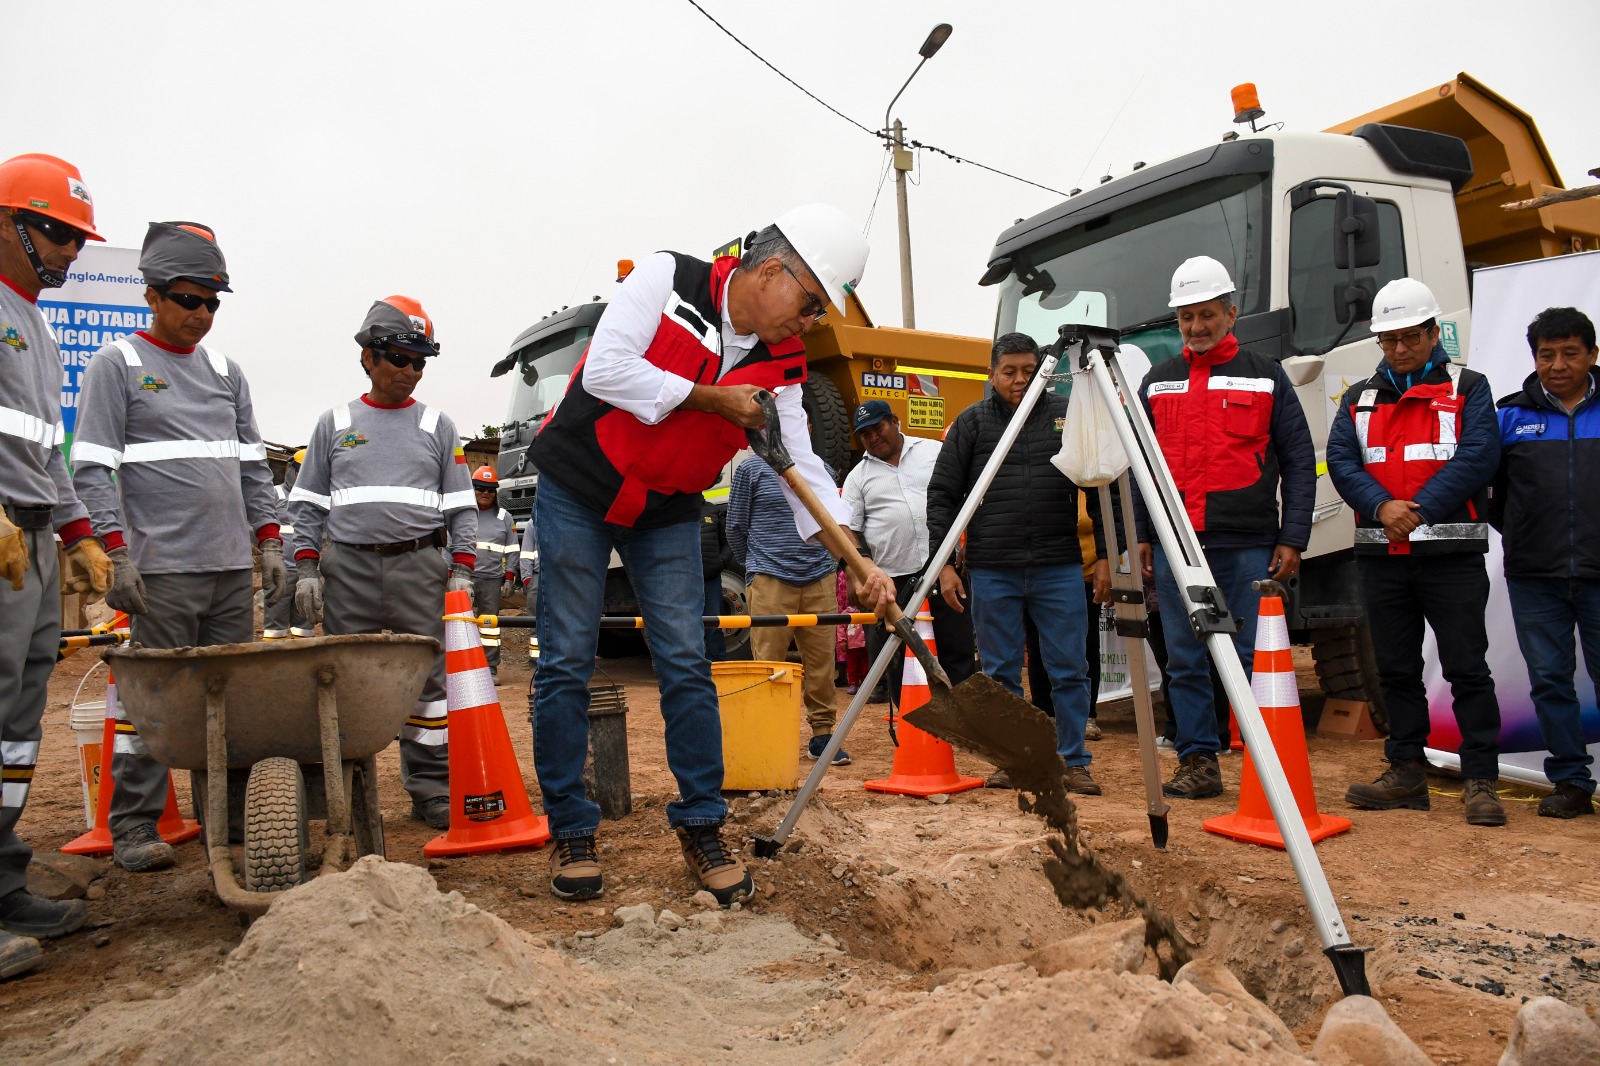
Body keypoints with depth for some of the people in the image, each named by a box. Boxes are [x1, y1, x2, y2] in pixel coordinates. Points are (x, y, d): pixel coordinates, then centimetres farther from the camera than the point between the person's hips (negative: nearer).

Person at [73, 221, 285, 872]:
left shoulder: (226, 372, 18)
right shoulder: (117, 364, 3)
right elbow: (92, 468, -4)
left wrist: (269, 543, 11)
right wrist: (117, 553, -13)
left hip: (234, 568, 5)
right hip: (162, 568, -5)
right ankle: (133, 826, 7)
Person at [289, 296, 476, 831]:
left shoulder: (437, 426, 11)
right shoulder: (335, 423, 13)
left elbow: (461, 506, 10)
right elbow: (308, 502, 13)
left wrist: (462, 571, 0)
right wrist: (306, 568, 3)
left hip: (419, 565, -1)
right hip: (349, 566, 1)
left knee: (429, 677, -2)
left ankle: (432, 789, 5)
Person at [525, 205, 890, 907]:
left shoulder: (779, 366, -2)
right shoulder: (668, 278, -13)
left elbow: (801, 467, -6)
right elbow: (606, 369, -23)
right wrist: (711, 398, -20)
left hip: (667, 513, 4)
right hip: (579, 488, -3)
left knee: (687, 665, -1)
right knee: (566, 664, 0)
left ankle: (701, 829, 11)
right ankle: (571, 832, 12)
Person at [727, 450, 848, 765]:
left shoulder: (822, 470, 14)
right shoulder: (752, 469, 3)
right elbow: (736, 528, 7)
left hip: (819, 582, 3)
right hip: (770, 584, -3)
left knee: (822, 662, 4)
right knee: (769, 664, -2)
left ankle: (822, 733, 14)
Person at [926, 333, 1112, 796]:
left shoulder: (1067, 415, 7)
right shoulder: (971, 422, 5)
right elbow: (942, 495, 4)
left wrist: (1107, 554, 5)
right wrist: (944, 563, -4)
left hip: (1059, 567, 0)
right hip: (992, 570, 0)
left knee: (1069, 670, 4)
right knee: (1000, 672, 7)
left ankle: (1075, 762, 16)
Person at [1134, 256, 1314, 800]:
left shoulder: (1265, 375, 7)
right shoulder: (1159, 381, 14)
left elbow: (1298, 463, 4)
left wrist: (1292, 539, -4)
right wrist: (1141, 535, 7)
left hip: (1247, 546, -2)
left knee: (1253, 659, 1)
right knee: (1184, 661, 5)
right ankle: (1198, 764, 14)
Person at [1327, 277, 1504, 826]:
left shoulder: (1468, 388, 7)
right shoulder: (1358, 398, 15)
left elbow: (1479, 456, -8)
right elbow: (1341, 461, 2)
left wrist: (1420, 508, -18)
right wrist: (1382, 506, -16)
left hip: (1451, 555, -3)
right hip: (1381, 555, 4)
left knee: (1467, 668, -3)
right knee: (1396, 670, 9)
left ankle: (1481, 780, 4)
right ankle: (1407, 772, 19)